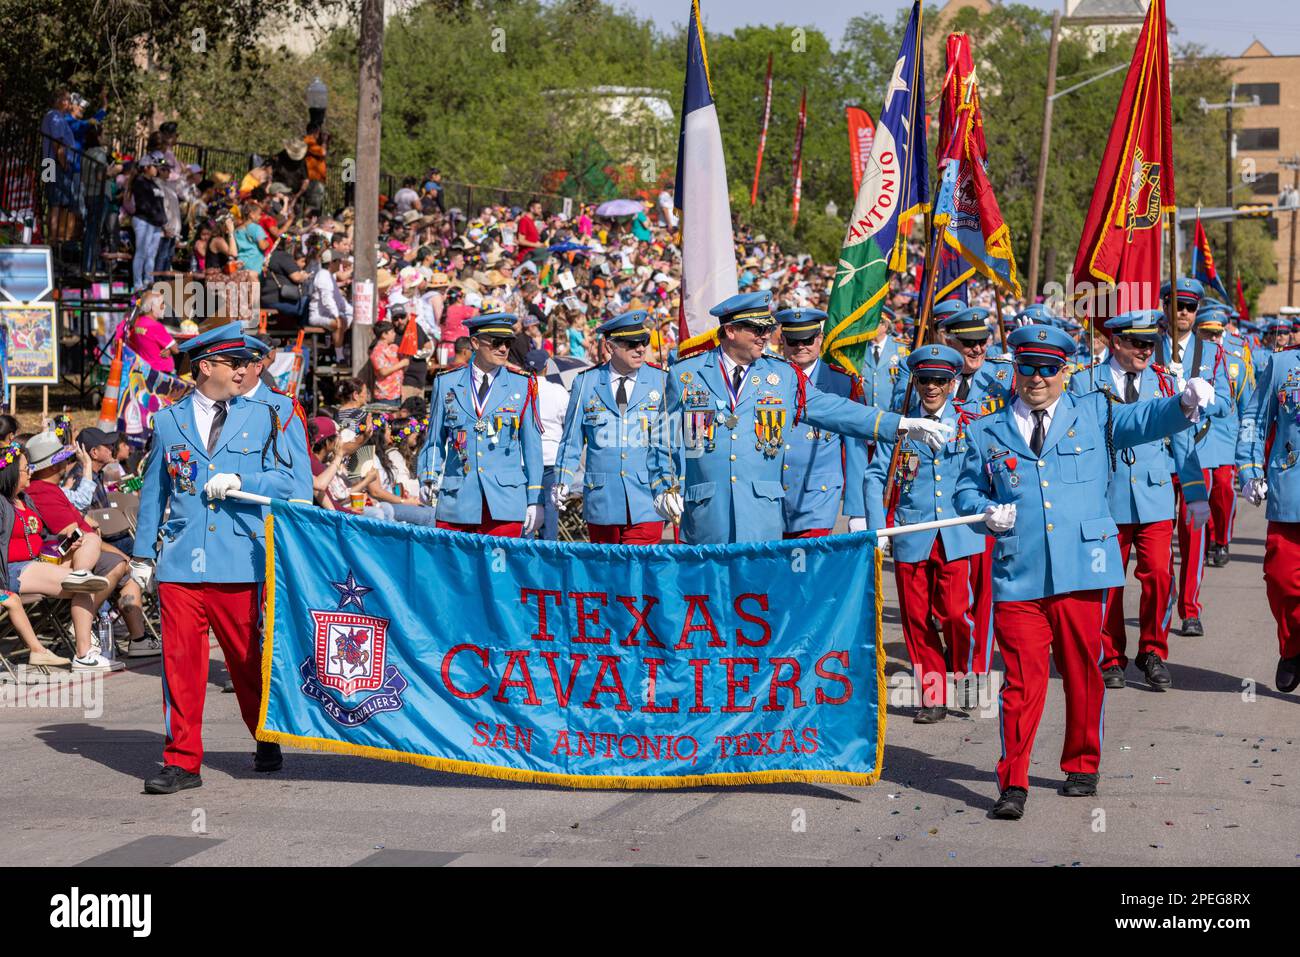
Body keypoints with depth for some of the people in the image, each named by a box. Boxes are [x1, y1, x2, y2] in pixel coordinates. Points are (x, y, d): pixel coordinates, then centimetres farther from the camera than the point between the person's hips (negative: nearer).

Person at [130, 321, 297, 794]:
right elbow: (153, 491, 15)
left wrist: (240, 481, -11)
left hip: (242, 560, -1)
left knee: (248, 658, 7)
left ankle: (267, 742, 28)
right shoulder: (169, 421, 10)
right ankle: (182, 761, 4)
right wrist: (143, 554, 14)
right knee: (180, 660, -3)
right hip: (180, 562, 1)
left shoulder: (261, 417, 8)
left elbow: (285, 480, 6)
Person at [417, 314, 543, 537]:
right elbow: (434, 440, 14)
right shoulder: (446, 383, 9)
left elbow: (532, 445, 7)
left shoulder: (523, 385, 6)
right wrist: (428, 478, -2)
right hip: (456, 500, 1)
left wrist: (535, 500, 3)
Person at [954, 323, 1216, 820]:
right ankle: (1013, 784, 0)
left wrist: (1187, 403, -23)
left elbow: (1145, 420, -3)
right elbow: (966, 491, 19)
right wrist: (987, 511, -3)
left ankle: (1082, 766, 27)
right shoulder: (987, 432, 12)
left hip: (1082, 569, 0)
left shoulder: (1093, 415, 10)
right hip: (1017, 576, 0)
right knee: (1022, 681, -4)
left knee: (1083, 673, 9)